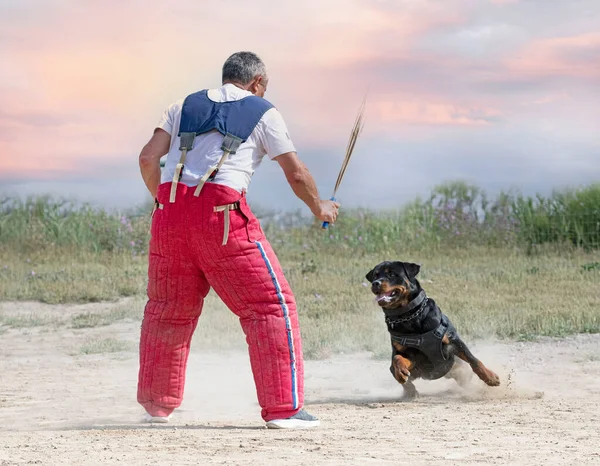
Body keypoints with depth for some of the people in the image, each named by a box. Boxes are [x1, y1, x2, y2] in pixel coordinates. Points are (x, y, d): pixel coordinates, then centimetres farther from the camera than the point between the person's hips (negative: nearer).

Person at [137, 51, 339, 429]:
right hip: (222, 214, -5)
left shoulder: (185, 106, 21)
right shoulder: (263, 113, 10)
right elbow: (296, 174, 9)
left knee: (167, 310, 19)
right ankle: (283, 408, -4)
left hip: (170, 210, 5)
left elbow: (148, 159, 10)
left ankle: (158, 404, 29)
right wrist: (320, 208, 26)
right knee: (271, 305, 1)